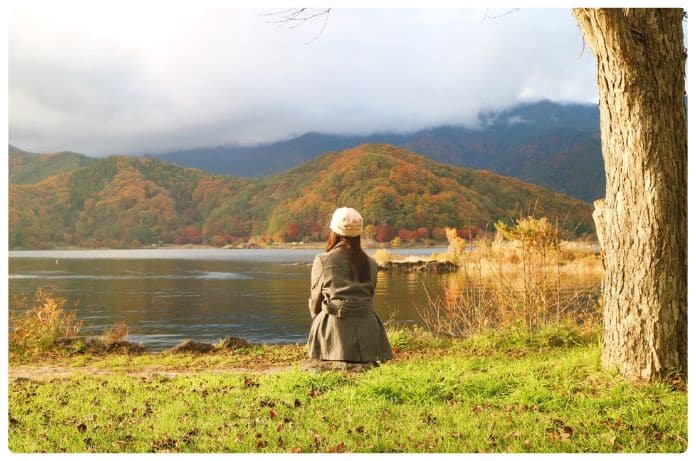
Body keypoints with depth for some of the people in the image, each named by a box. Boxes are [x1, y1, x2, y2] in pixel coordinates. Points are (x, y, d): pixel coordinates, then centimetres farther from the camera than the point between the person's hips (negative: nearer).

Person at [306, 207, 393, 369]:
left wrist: (318, 320, 26)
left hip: (334, 325, -3)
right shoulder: (370, 264, 11)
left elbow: (315, 298, 10)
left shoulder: (323, 261, 1)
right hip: (366, 325, 3)